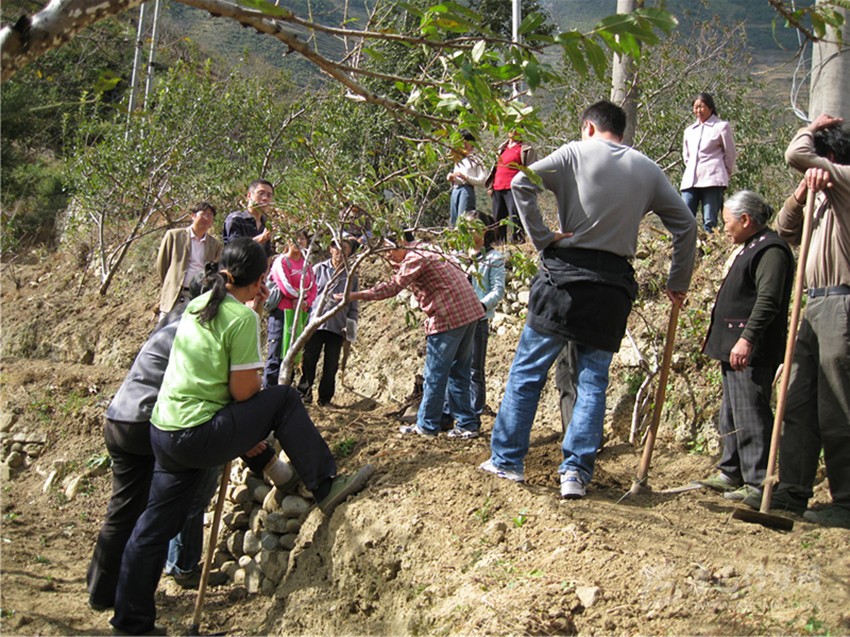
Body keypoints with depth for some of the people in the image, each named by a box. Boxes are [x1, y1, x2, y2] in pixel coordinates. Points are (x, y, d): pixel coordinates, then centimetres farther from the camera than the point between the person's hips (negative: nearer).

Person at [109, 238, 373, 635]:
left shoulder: (197, 306, 12)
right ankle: (325, 486, 4)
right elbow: (243, 391, -10)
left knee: (155, 527, 17)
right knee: (284, 400, 3)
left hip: (164, 434, 8)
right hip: (201, 436, -8)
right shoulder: (243, 318, -11)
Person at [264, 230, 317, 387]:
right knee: (276, 356, -6)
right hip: (282, 313, -6)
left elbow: (312, 290, 9)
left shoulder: (307, 265, 16)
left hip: (301, 315, 6)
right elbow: (286, 287, -13)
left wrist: (306, 302, -10)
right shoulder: (281, 261, -4)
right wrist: (302, 294, 0)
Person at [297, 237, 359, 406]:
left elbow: (354, 305, 16)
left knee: (331, 366, 3)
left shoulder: (351, 277, 14)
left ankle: (325, 398, 13)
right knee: (309, 360, 0)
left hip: (337, 327, 1)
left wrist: (351, 324, 4)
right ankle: (304, 392, 13)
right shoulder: (319, 269, 9)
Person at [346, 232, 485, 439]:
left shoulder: (415, 258, -11)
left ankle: (427, 425, 8)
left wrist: (355, 296, -14)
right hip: (469, 312, 10)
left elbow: (392, 288, -17)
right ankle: (467, 424, 14)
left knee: (435, 375, 0)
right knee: (459, 372, 13)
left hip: (449, 317, -10)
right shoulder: (428, 249, 19)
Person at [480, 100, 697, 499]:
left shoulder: (576, 153, 2)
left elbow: (522, 183, -11)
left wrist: (541, 237, -6)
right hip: (613, 286, 3)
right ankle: (576, 472, 4)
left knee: (527, 372, 8)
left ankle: (507, 460, 13)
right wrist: (678, 283, 21)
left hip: (565, 275, -2)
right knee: (593, 382, 8)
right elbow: (685, 225, 13)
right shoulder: (647, 170, 11)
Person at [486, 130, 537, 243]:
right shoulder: (502, 148, 23)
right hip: (497, 189, 7)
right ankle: (500, 241, 13)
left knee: (515, 217, -14)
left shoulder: (526, 149, 2)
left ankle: (518, 240, -13)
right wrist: (490, 186, 18)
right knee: (498, 218, 7)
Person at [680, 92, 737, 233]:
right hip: (690, 180, 5)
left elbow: (730, 154, 9)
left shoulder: (721, 126, 5)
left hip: (712, 179, -5)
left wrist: (725, 174, 13)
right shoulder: (689, 130, 20)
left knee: (709, 221, -9)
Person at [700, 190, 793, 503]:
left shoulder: (771, 249, -14)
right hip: (734, 347, 11)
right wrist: (722, 340, 26)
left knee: (750, 416, -9)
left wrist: (747, 338, -29)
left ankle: (757, 483, -6)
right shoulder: (748, 248, 20)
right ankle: (730, 473, 26)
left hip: (752, 351, -11)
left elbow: (768, 301, -23)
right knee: (731, 415, 16)